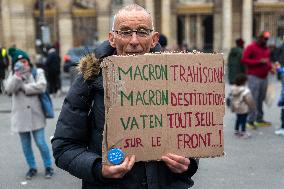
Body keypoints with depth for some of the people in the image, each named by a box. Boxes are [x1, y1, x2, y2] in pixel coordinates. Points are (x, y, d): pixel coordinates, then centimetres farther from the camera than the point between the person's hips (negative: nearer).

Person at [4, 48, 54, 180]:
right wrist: (18, 75, -19)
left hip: (35, 114, -3)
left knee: (41, 142, 0)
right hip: (20, 115, 3)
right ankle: (32, 168, 28)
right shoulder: (13, 75, 8)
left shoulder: (37, 72, 1)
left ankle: (48, 167, 17)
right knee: (26, 145, 12)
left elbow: (41, 86, -17)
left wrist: (24, 88, -11)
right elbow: (8, 89, -10)